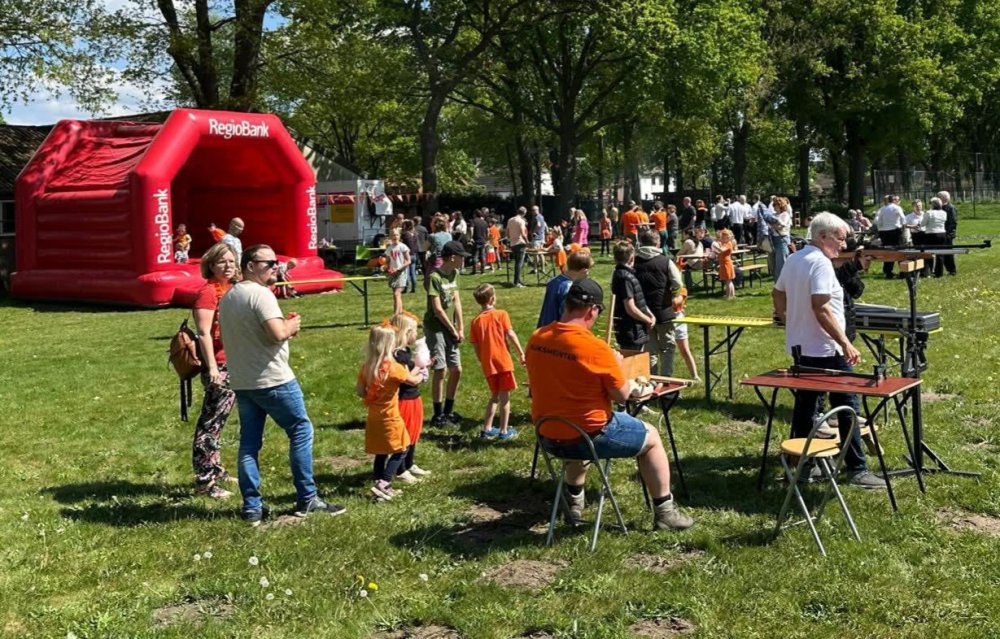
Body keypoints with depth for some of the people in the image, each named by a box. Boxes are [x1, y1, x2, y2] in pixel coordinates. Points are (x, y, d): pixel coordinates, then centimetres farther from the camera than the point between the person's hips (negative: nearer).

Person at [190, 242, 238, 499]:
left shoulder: (233, 290, 13)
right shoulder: (208, 291, -12)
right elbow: (204, 333, -18)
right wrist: (212, 367, -23)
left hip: (234, 366, 9)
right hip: (218, 367, -9)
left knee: (217, 421, 18)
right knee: (211, 422, -5)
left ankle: (215, 470, 28)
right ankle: (204, 481, -2)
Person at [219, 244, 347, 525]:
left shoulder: (227, 298, 13)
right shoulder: (260, 294, -15)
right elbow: (278, 333, -28)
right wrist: (292, 325, -6)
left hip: (241, 382, 8)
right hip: (272, 380, -8)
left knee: (249, 443, 10)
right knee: (301, 432, 4)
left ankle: (252, 507, 12)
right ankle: (306, 499, 8)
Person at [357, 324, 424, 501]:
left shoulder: (366, 367, -2)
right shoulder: (393, 367, -19)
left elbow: (360, 391, 2)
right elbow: (413, 381, -7)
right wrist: (421, 376, 13)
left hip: (373, 418, 6)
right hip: (389, 418, -6)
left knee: (380, 453, 16)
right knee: (401, 450, 6)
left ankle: (379, 484, 19)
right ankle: (383, 484, -4)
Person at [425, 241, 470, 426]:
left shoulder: (454, 273, 8)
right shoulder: (434, 277, -17)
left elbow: (456, 301, 7)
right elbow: (437, 309, -17)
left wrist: (460, 328, 0)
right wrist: (453, 330, -9)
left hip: (450, 329, 8)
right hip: (435, 328, -8)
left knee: (456, 370, 9)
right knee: (440, 370, -5)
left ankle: (448, 411, 23)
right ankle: (438, 414, 6)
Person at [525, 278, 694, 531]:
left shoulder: (536, 339, -4)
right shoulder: (596, 348, -22)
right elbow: (622, 395, -11)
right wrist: (617, 366, 7)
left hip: (547, 437, 6)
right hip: (589, 437, -6)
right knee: (651, 438, 17)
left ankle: (574, 504, 47)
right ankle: (664, 513, 23)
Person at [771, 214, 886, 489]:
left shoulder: (793, 260, 10)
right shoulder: (821, 263, -18)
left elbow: (777, 293, 22)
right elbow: (821, 309, -25)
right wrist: (845, 343, -25)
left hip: (800, 347, 9)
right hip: (826, 350, -9)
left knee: (804, 406, 13)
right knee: (846, 408, -2)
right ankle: (856, 469, 1)